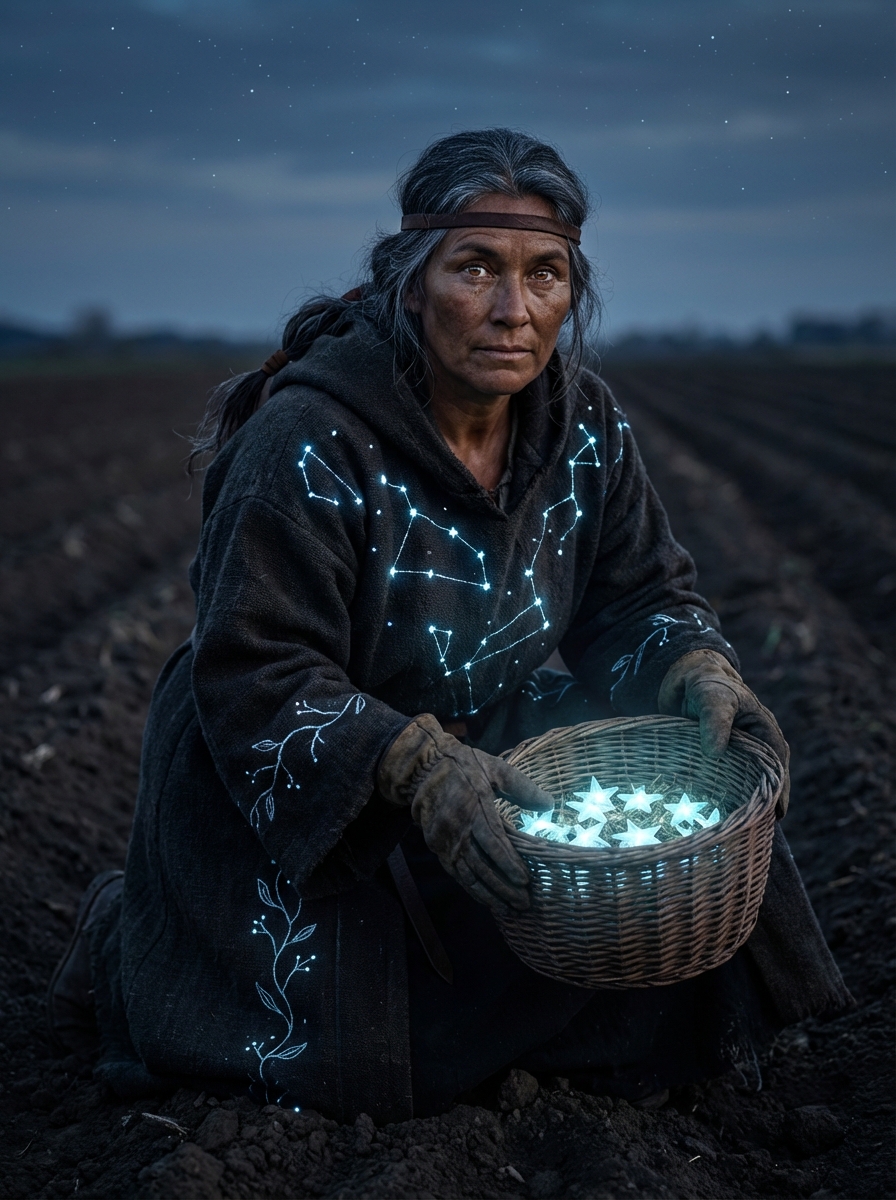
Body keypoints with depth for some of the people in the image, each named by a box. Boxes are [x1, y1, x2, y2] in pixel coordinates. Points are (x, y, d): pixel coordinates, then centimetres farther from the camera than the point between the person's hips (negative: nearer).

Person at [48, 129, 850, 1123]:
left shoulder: (583, 422, -7)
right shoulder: (308, 443, -26)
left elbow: (641, 594, 2)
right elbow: (256, 685, -27)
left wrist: (701, 672, -21)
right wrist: (417, 769, -41)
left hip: (479, 743, 6)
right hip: (294, 789, -6)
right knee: (358, 1050, -12)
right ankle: (130, 940, 13)